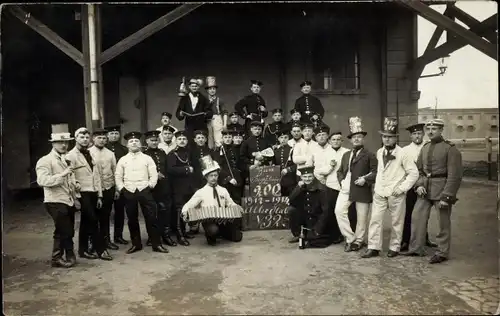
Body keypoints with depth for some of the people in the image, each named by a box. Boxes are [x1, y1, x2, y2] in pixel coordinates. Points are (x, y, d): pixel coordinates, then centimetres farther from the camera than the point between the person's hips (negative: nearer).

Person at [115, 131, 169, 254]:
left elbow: (154, 175, 3)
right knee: (132, 219, 9)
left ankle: (157, 244, 7)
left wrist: (150, 186, -6)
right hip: (129, 192, 2)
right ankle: (136, 244, 22)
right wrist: (122, 189, -1)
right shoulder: (122, 160, 9)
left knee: (151, 218, -2)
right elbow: (118, 177, 9)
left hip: (145, 191, -1)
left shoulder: (147, 158, 6)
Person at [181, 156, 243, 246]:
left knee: (237, 238, -8)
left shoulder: (223, 190, 12)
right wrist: (185, 212, -23)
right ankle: (211, 237, 2)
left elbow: (231, 204, 17)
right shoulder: (201, 192, 1)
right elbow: (188, 205, -2)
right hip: (209, 220, -4)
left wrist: (236, 208, -5)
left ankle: (222, 233, 23)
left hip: (223, 220, 4)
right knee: (213, 230, -37)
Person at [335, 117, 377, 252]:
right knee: (339, 211, -14)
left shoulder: (369, 155, 3)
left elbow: (376, 172, -4)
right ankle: (350, 238, 0)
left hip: (362, 190, -4)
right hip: (346, 189, 4)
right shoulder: (346, 155, 19)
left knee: (361, 218, 4)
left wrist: (365, 179, -18)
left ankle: (358, 241, 24)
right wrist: (342, 180, 3)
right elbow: (340, 171, 23)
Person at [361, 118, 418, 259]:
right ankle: (373, 248, 6)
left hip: (396, 193, -4)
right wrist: (377, 185, 11)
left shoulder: (402, 154, -9)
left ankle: (394, 248, 20)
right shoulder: (379, 153, 7)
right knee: (375, 219, 0)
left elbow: (414, 173, -8)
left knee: (396, 222, 7)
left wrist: (402, 188, -12)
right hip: (379, 193, 5)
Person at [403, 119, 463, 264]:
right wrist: (419, 184, -1)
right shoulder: (425, 148, 11)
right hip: (425, 189, 6)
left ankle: (442, 253, 19)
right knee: (417, 217, 7)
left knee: (443, 223, 5)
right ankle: (415, 249, 20)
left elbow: (454, 175, -13)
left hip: (442, 189, -6)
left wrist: (446, 196, -17)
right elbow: (419, 169, 17)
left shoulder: (450, 149, -9)